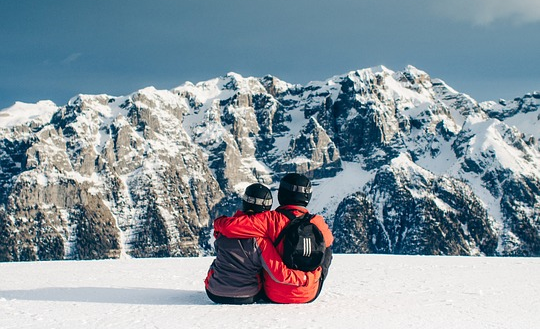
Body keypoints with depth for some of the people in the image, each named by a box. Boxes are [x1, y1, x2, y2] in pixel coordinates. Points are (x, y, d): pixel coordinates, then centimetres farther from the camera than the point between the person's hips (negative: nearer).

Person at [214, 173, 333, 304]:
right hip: (309, 295, 2)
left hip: (275, 296, -1)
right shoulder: (318, 223, -12)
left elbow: (230, 226, -27)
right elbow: (328, 241, 13)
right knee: (327, 253, 30)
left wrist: (219, 222, -4)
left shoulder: (272, 220, -21)